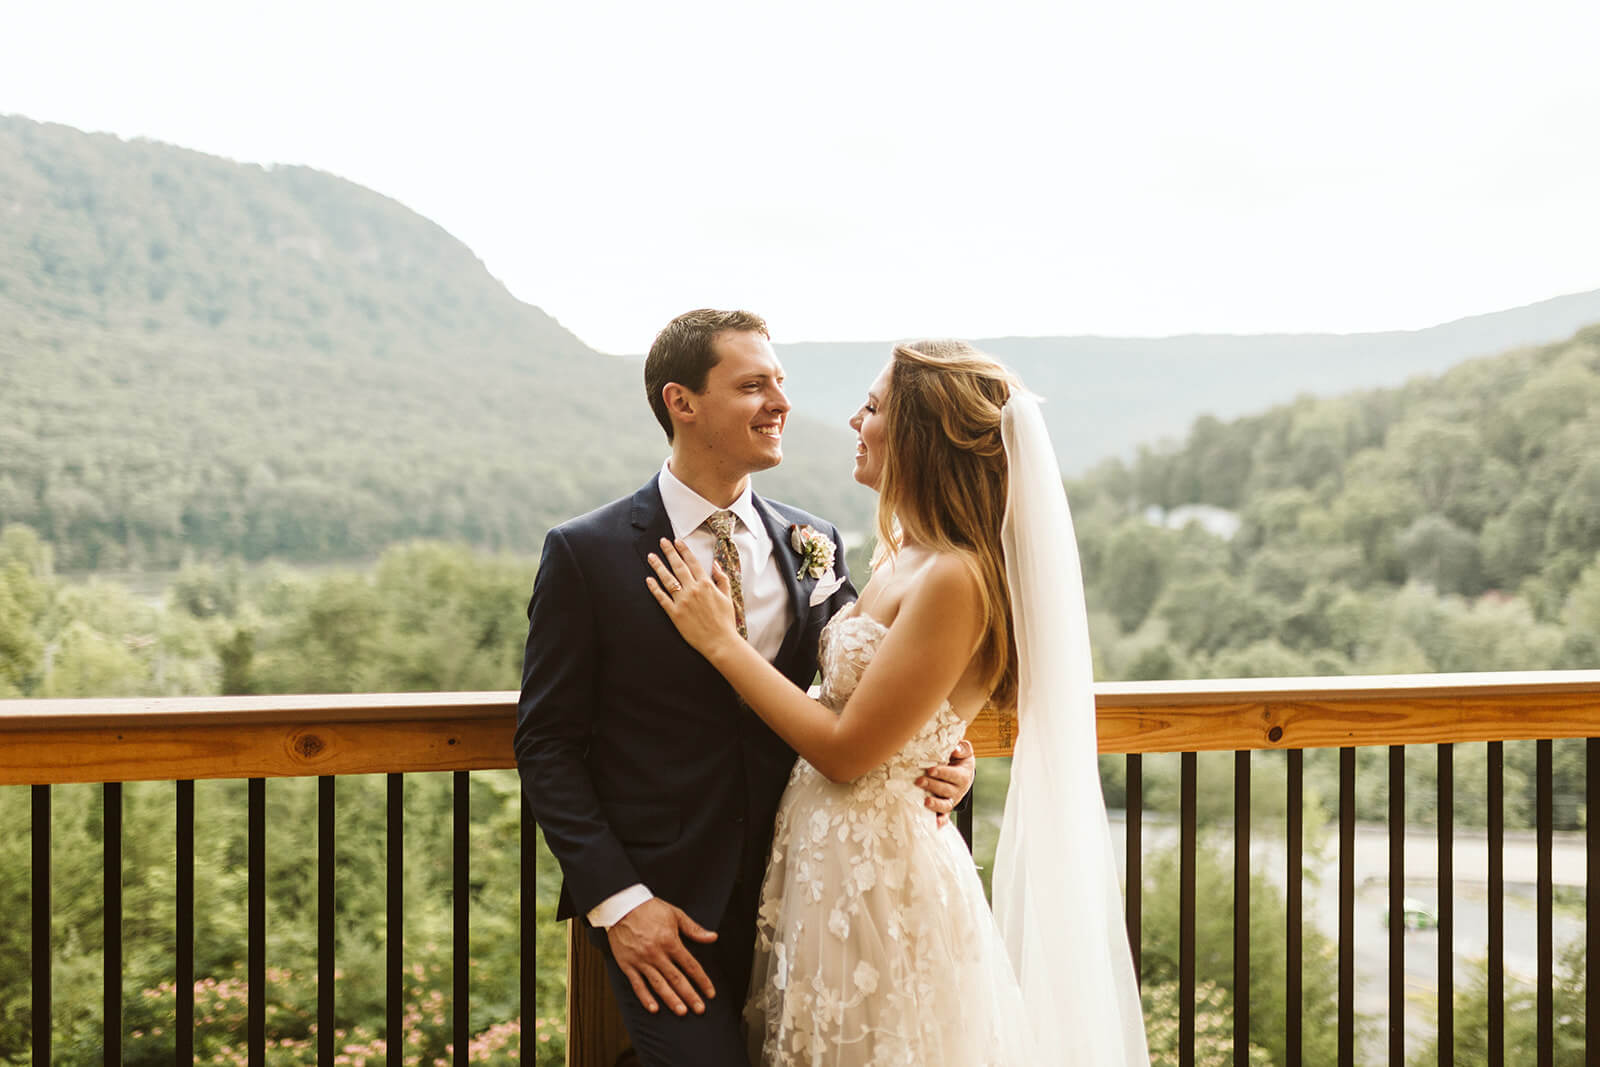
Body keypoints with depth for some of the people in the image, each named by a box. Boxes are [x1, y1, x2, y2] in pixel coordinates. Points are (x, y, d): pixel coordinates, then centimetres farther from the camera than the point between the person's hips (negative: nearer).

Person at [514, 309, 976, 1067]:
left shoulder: (814, 545, 5)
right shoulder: (587, 552, -6)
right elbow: (547, 744, -5)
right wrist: (615, 900, -13)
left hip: (791, 896, 4)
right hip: (662, 905, -4)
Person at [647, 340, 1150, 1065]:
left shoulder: (956, 578, -22)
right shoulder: (904, 552, 7)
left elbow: (847, 751, -20)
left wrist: (722, 641, -15)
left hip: (870, 869, -9)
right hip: (827, 853, 9)